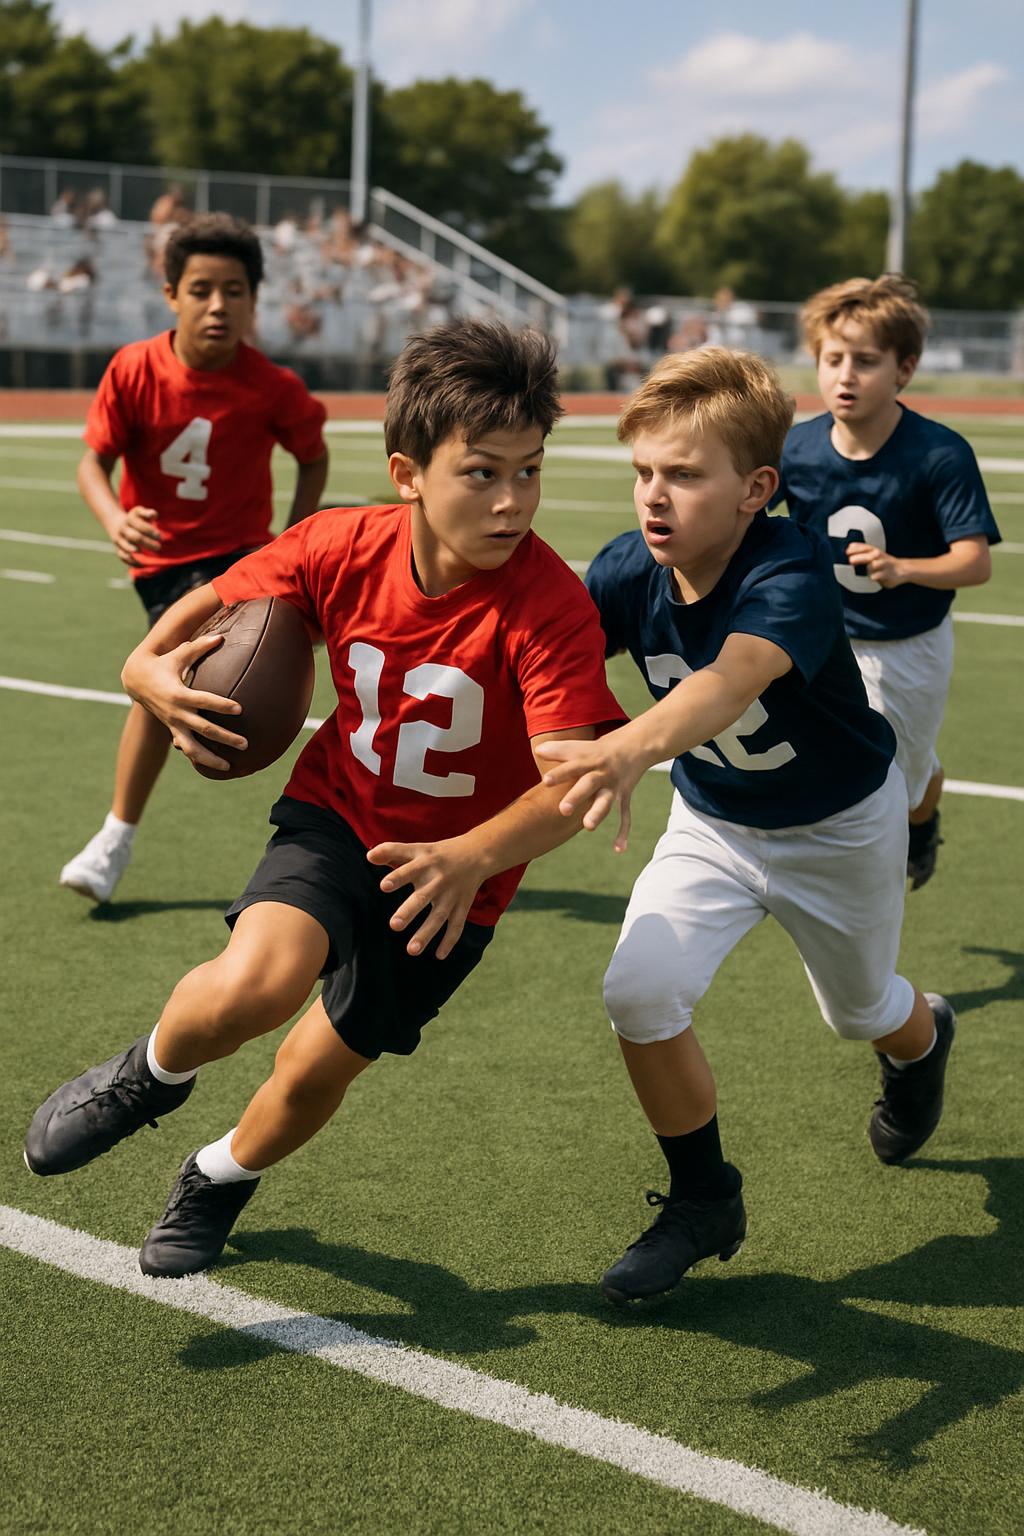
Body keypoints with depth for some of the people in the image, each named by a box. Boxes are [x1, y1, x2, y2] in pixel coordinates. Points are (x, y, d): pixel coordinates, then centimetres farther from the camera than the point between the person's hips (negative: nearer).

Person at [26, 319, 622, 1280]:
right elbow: (220, 597, 3)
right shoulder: (341, 548, -17)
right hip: (338, 813, 1)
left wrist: (472, 860, -54)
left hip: (449, 877, -1)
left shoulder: (548, 605, -29)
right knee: (251, 987, -29)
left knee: (316, 1071, 12)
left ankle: (225, 1174, 48)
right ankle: (151, 1076, 7)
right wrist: (153, 665, -17)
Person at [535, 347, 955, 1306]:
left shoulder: (792, 577, -39)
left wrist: (631, 750, -77)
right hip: (711, 821, 3)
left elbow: (732, 680, -58)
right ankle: (703, 1203, 5)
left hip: (839, 824, -3)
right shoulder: (629, 570, -22)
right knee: (639, 991, -19)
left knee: (861, 1012, 21)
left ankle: (923, 1033, 63)